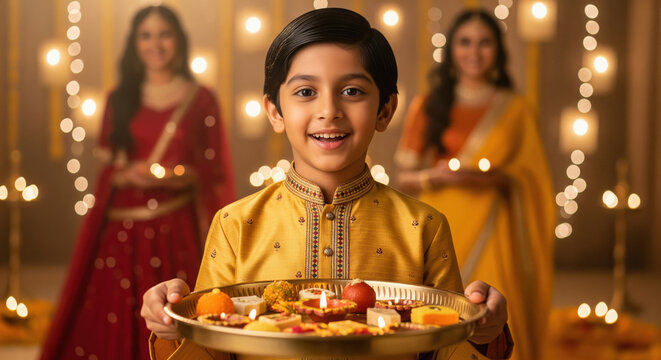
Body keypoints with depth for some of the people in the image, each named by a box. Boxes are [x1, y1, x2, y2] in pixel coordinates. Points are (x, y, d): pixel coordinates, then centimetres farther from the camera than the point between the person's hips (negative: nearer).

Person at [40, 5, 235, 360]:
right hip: (123, 230, 2)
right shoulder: (120, 100, 11)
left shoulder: (200, 99, 4)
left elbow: (215, 173, 3)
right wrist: (128, 175, -8)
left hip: (177, 231, -2)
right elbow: (107, 169, 12)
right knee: (112, 327, -2)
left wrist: (176, 176, -14)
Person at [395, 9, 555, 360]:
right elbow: (404, 177, 7)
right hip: (442, 234, 0)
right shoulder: (427, 107, 8)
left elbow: (533, 180, 8)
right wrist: (437, 175, -12)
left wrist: (499, 177, -11)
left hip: (492, 238, 0)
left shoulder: (515, 109, 8)